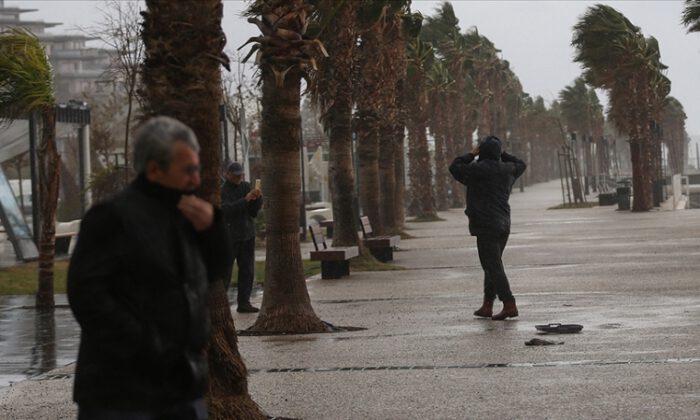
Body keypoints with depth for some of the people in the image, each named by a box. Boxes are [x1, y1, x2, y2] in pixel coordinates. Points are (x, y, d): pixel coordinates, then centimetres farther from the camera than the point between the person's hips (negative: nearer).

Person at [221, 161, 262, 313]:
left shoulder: (246, 186, 9)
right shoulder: (222, 191, -7)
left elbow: (255, 210, 5)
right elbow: (227, 209, -22)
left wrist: (258, 198, -15)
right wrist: (245, 199, -28)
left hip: (247, 234, 6)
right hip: (229, 236, -6)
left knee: (248, 271, 6)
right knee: (225, 271, -8)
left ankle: (244, 303, 12)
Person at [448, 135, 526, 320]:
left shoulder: (478, 169, -11)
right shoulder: (507, 169, 7)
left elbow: (455, 167, 2)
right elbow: (520, 165, 29)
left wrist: (471, 154, 11)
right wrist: (501, 154, 23)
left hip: (486, 226, -7)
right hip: (503, 225, 7)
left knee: (493, 267, -8)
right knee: (492, 265, 16)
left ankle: (509, 305, -16)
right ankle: (487, 305, 19)